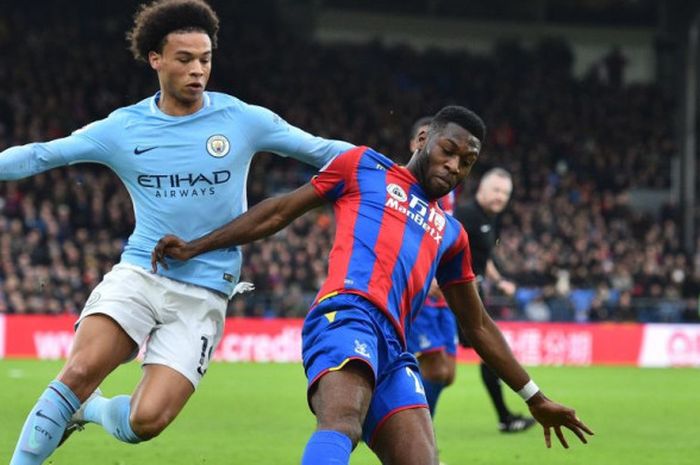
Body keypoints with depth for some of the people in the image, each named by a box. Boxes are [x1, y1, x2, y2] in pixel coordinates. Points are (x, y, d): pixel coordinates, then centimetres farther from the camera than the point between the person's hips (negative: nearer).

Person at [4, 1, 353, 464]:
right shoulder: (122, 128, 2)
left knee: (146, 420, -15)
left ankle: (90, 410, 19)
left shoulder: (242, 120, 0)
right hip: (138, 274, 0)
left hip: (204, 295, 0)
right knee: (81, 371, -25)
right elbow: (40, 155, 6)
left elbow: (322, 150, 7)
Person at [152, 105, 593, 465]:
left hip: (393, 350, 6)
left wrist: (536, 398, 37)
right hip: (347, 312, -6)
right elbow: (280, 211, 22)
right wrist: (195, 248, 16)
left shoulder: (451, 233, 33)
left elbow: (477, 325, 38)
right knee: (342, 422, -36)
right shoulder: (364, 167, 21)